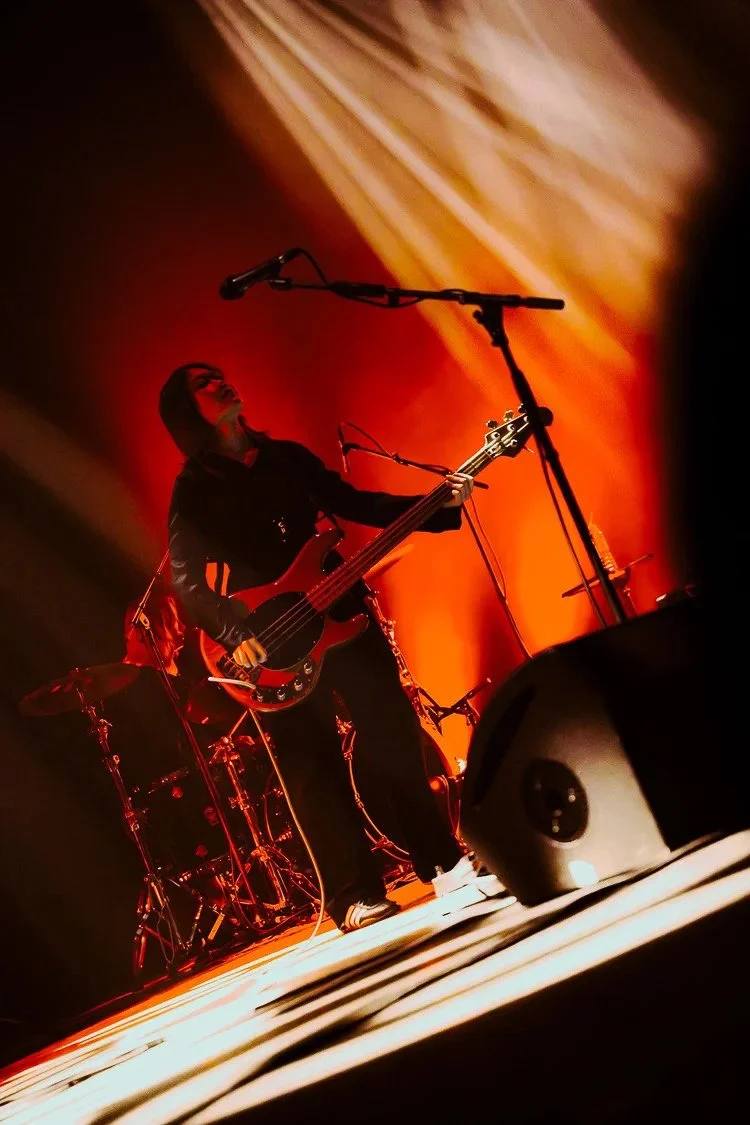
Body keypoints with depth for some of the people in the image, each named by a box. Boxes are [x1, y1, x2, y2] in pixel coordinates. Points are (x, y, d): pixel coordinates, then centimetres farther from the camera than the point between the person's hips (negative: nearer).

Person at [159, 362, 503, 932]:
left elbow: (358, 504, 14)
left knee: (396, 735, 3)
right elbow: (186, 579, -10)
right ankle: (356, 898, 6)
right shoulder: (193, 490, -1)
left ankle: (445, 863, 14)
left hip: (339, 615, 4)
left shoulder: (290, 456, 14)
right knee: (314, 767, -2)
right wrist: (235, 635, -25)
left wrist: (438, 504, 1)